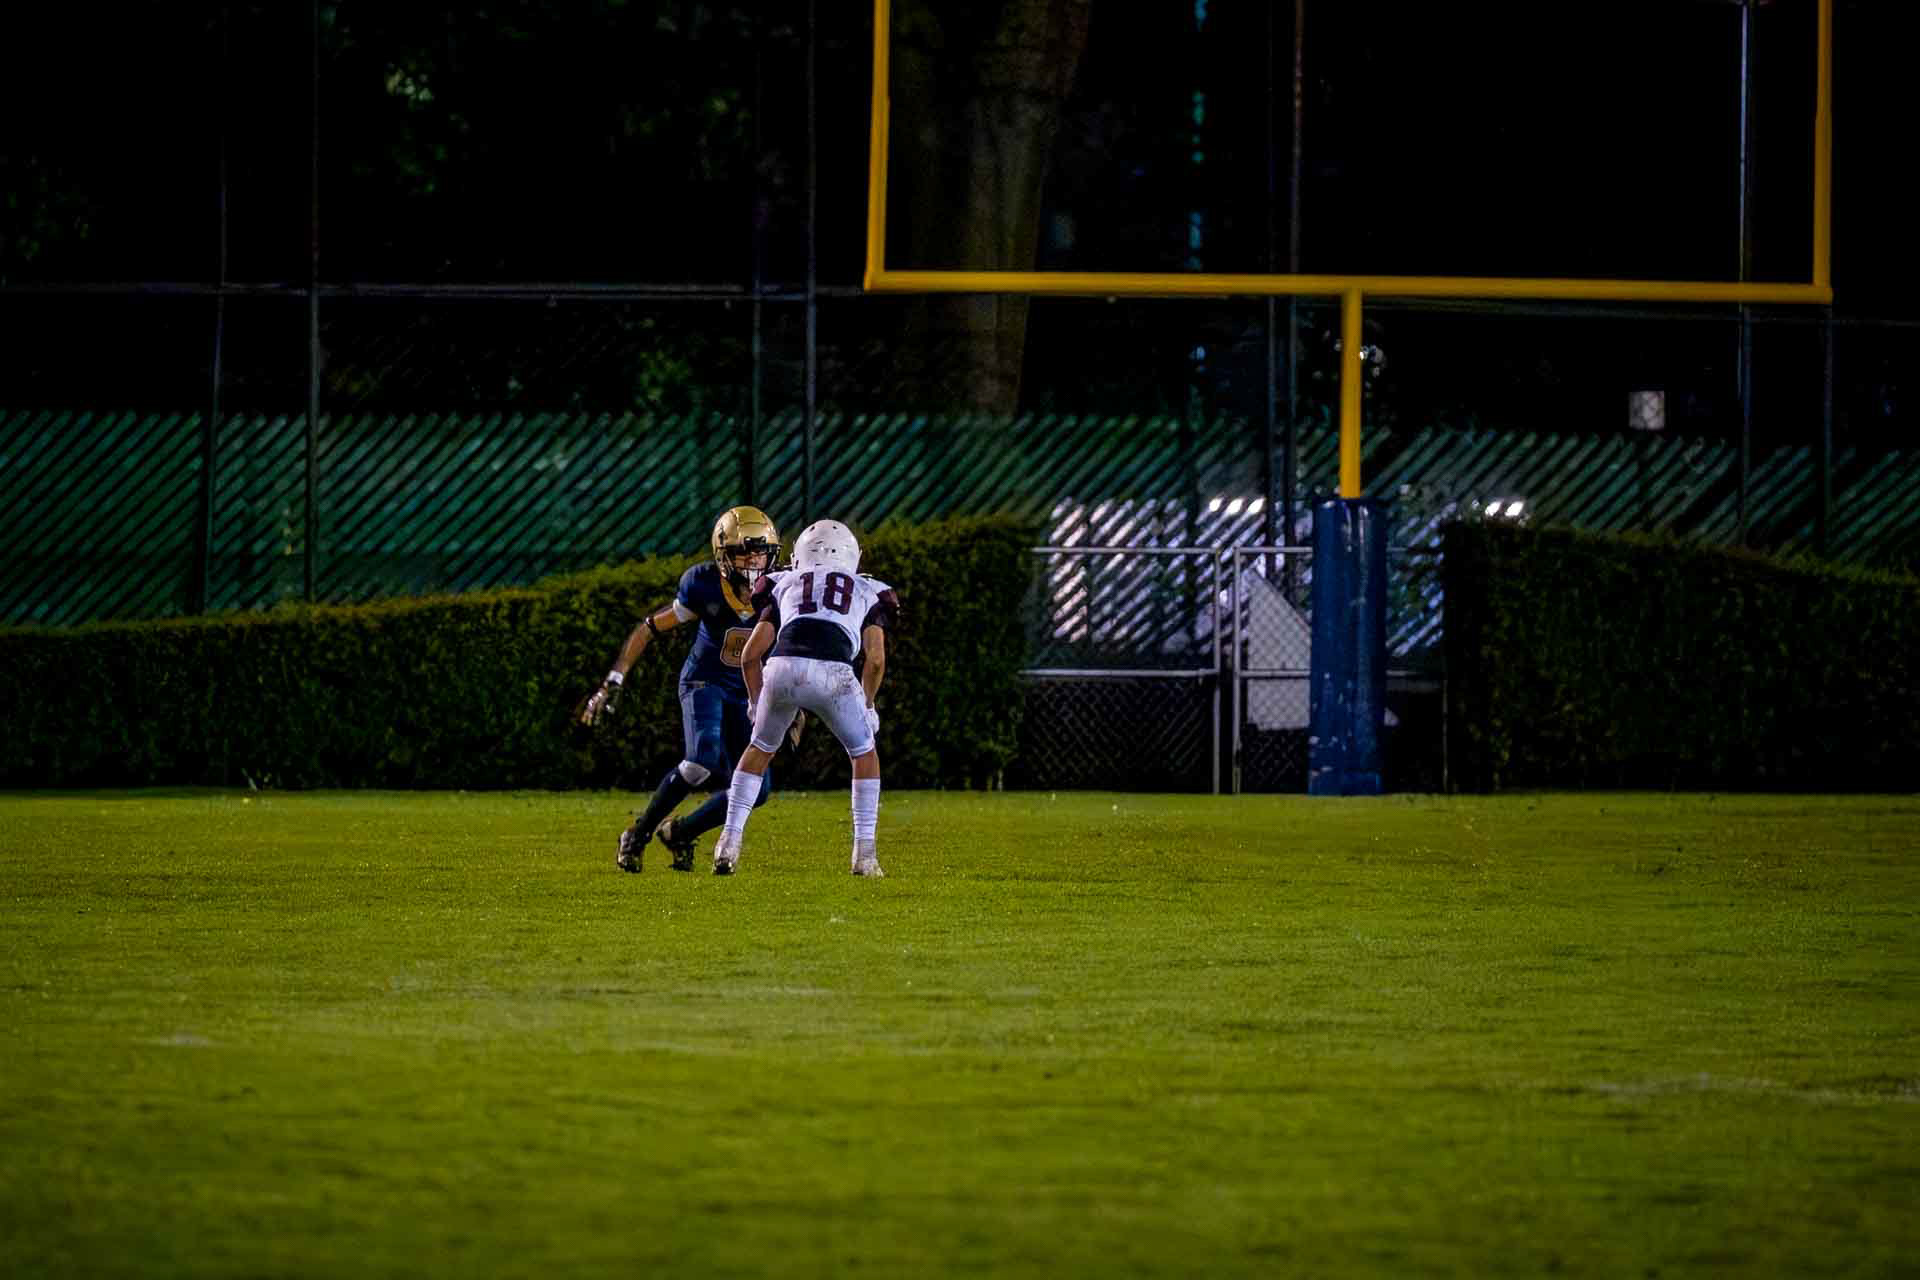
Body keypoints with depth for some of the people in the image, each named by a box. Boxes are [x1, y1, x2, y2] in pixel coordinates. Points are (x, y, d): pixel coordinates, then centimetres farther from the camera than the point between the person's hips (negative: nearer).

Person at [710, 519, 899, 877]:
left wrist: (757, 702, 37)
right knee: (864, 754, 24)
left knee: (759, 749, 28)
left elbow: (750, 655, 22)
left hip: (783, 669, 1)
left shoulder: (784, 586, 30)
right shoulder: (868, 593, 28)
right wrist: (867, 705, 26)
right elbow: (875, 659, 12)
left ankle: (730, 841, 20)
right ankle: (864, 852, 18)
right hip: (834, 674, -1)